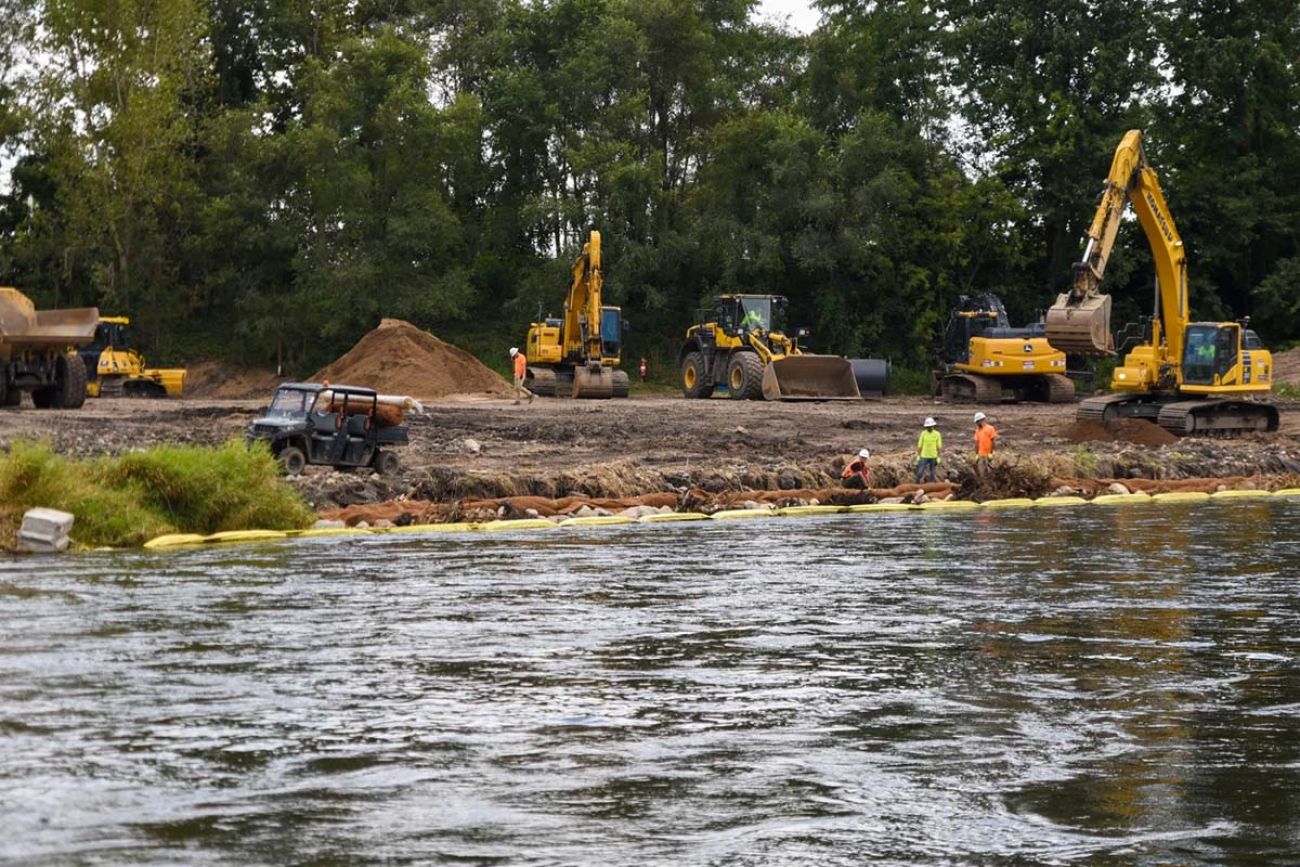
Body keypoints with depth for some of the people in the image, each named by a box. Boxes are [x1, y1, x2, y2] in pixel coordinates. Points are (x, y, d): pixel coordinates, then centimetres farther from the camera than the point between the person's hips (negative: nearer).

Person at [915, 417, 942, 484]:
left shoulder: (937, 434, -5)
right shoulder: (923, 433, -4)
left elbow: (939, 447, -1)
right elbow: (919, 446, 0)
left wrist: (938, 458, -5)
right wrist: (918, 456, -3)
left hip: (933, 457, 0)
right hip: (924, 457, 0)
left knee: (932, 474, 6)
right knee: (920, 473, -5)